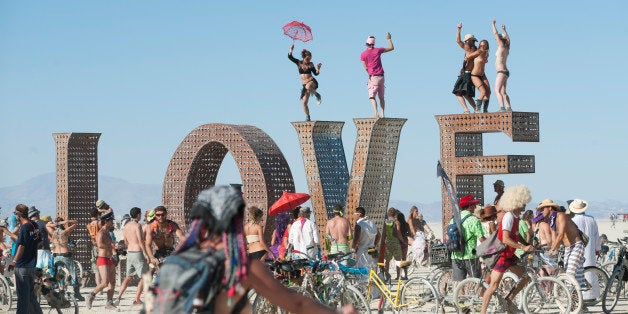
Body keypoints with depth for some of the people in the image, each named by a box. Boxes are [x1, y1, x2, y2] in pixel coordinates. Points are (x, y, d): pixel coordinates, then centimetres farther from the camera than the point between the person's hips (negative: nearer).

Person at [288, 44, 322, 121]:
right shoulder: (299, 63, 5)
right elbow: (290, 57, -1)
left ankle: (316, 94, -13)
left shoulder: (310, 64, 2)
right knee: (304, 102, -3)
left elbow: (316, 73, 5)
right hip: (305, 84, 3)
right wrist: (291, 50, -16)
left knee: (308, 87, -42)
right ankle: (307, 117, 12)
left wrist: (318, 68, -14)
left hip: (312, 81, -3)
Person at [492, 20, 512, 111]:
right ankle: (508, 108, 10)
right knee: (503, 92, 13)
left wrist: (493, 24, 7)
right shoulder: (507, 48, 12)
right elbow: (507, 38, 33)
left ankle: (502, 107, -30)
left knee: (497, 90, -17)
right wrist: (504, 30, 43)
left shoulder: (502, 46, -8)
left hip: (501, 72, -10)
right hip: (505, 72, 10)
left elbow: (495, 34, -5)